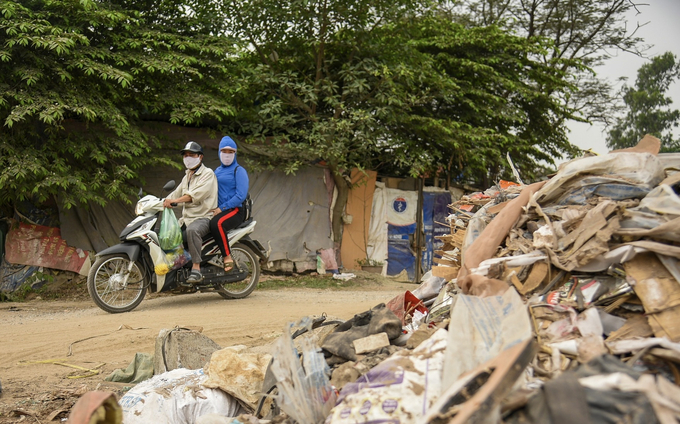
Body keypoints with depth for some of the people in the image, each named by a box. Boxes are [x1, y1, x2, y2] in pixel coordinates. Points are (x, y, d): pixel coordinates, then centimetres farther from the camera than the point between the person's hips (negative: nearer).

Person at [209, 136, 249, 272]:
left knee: (216, 223, -37)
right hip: (218, 210, 8)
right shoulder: (217, 171, 21)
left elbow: (241, 195, -13)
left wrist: (222, 208, -17)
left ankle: (228, 258, -28)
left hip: (236, 210, -7)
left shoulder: (239, 170, -2)